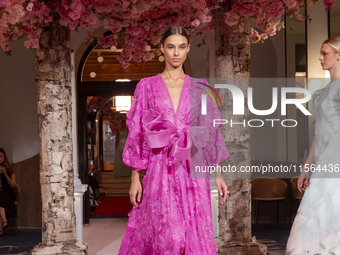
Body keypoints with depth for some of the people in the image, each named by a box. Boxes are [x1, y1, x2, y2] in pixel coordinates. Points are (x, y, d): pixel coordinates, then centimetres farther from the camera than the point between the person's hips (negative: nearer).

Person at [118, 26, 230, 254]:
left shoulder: (199, 88, 9)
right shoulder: (147, 86, 5)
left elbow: (211, 132, 10)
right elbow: (137, 134, 4)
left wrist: (218, 175, 6)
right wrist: (135, 178, -1)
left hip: (193, 171, 2)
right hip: (160, 171, -1)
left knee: (196, 236, -1)